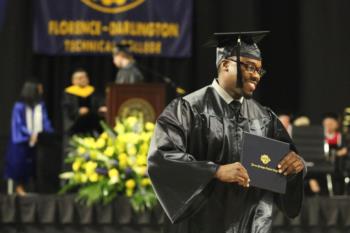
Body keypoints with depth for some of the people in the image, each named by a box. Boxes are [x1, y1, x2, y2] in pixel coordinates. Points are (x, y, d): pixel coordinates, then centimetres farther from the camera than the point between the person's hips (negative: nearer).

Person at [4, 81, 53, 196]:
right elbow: (18, 124, -13)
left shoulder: (41, 105, 1)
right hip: (22, 141, -4)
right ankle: (19, 186, 14)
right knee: (20, 163, 1)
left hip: (37, 140, 4)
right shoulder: (19, 107, -12)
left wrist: (50, 134, -10)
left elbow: (45, 121, 4)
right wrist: (30, 134, -25)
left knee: (35, 164, 3)